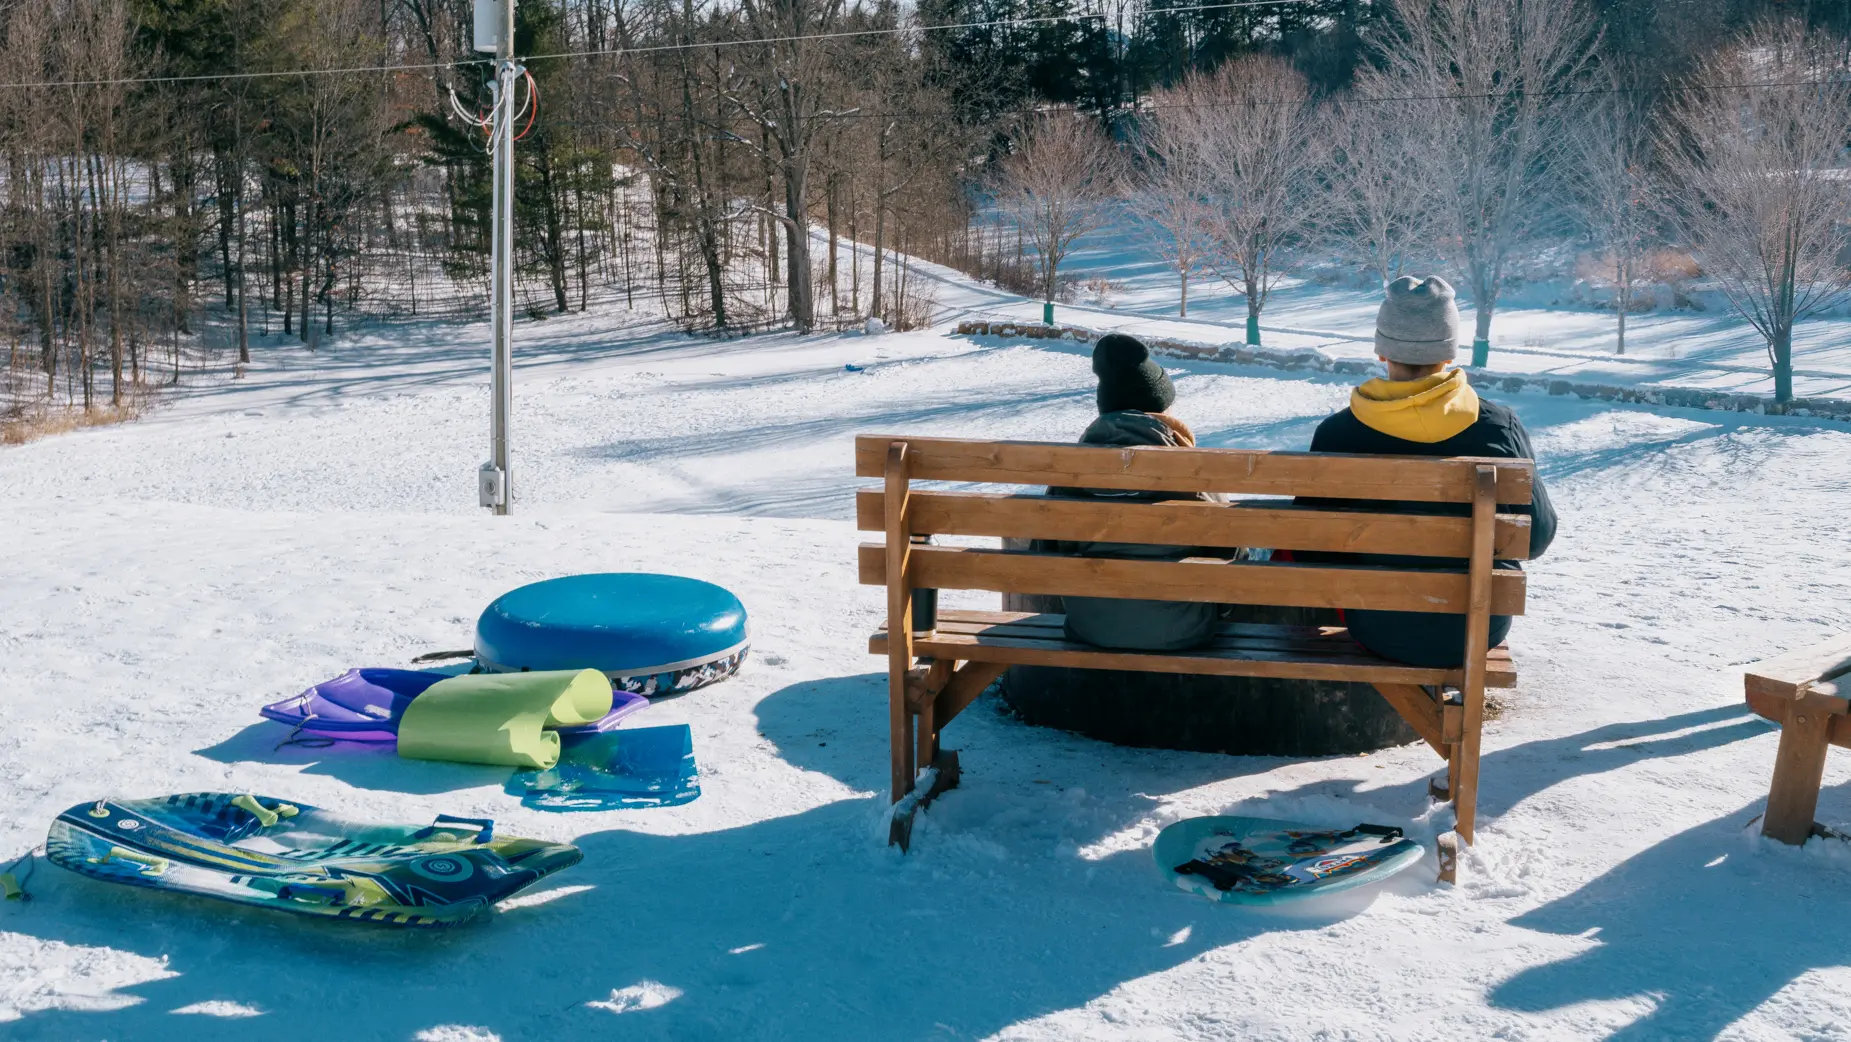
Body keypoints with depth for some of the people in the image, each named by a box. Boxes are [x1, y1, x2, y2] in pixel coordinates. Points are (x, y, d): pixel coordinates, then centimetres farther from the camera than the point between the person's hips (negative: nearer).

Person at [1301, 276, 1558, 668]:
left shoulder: (1337, 433, -16)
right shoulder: (1501, 427, -14)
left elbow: (1313, 551, -6)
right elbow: (1538, 536, -2)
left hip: (1380, 631, -1)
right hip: (1481, 631, 1)